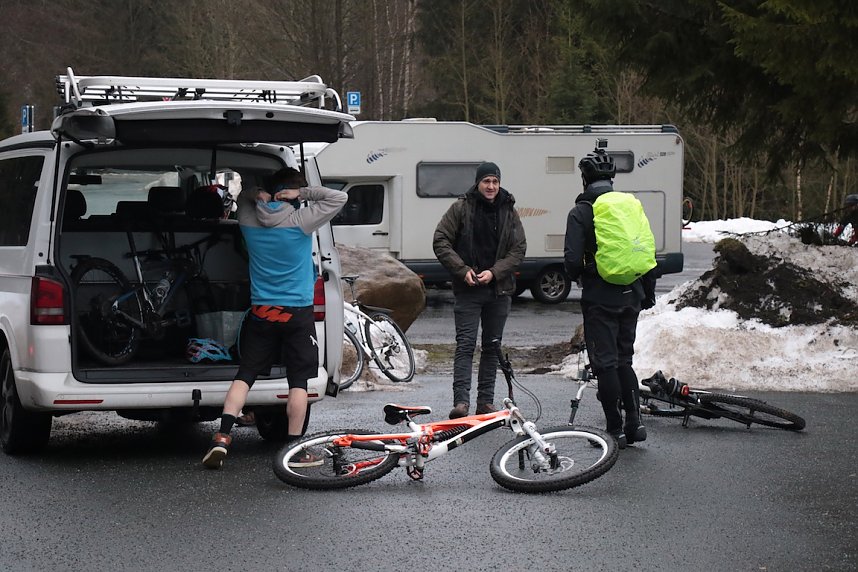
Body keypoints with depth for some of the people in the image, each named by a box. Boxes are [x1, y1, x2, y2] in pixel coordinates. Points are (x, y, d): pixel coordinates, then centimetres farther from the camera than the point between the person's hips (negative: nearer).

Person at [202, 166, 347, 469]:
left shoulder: (250, 220, 1)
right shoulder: (300, 221, -11)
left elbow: (243, 197, 24)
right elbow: (338, 197, -5)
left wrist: (258, 195, 2)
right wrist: (302, 193, -9)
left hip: (260, 313, 3)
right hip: (297, 314, -3)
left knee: (245, 375, 5)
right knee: (299, 381, 2)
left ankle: (222, 437, -8)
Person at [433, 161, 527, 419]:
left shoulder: (509, 212, 4)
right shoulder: (461, 208, -2)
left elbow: (519, 249, 3)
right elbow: (441, 242, -2)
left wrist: (494, 272, -10)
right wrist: (463, 270, -12)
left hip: (498, 289, 3)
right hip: (468, 289, -3)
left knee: (492, 346, 8)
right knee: (465, 344, -9)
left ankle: (486, 401, 14)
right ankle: (461, 401, -13)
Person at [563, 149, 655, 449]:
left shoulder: (581, 212, -8)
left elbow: (573, 258, -15)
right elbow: (649, 251, 9)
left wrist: (576, 276, 8)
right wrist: (649, 291, 19)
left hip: (600, 297, -5)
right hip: (630, 296, 5)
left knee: (605, 363, 1)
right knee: (624, 360, 16)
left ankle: (616, 430, 2)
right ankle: (634, 423, 12)